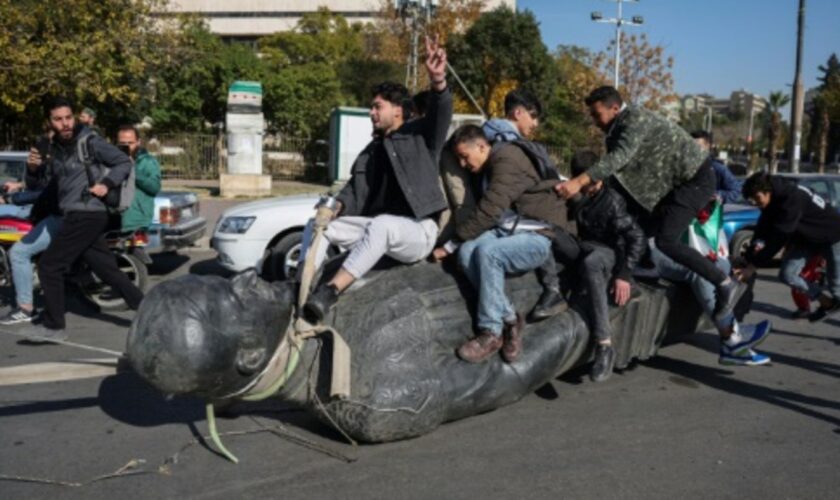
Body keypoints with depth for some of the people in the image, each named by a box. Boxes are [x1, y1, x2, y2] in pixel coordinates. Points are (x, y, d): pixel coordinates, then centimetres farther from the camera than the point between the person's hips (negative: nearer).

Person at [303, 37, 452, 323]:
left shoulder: (419, 136, 5)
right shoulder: (371, 152, 22)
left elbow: (441, 114, -15)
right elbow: (356, 191, 11)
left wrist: (438, 81, -36)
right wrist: (338, 206, -12)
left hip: (417, 231, -7)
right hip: (378, 228, 7)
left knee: (381, 225, -39)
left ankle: (330, 291, -47)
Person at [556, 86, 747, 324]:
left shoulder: (635, 119, -20)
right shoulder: (621, 126, 10)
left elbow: (619, 158, -36)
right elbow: (621, 169, 13)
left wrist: (579, 182, -44)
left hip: (695, 178, -10)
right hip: (676, 181, 10)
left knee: (665, 241, -18)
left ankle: (726, 284, -13)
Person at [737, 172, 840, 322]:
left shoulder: (792, 198, -37)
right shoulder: (774, 199, -11)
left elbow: (779, 237, -40)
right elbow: (763, 227, -12)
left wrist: (752, 265, -40)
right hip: (806, 238, 7)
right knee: (787, 274, -3)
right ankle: (827, 303, 13)